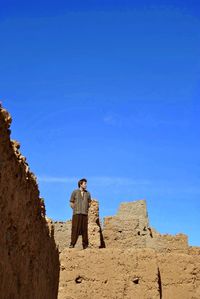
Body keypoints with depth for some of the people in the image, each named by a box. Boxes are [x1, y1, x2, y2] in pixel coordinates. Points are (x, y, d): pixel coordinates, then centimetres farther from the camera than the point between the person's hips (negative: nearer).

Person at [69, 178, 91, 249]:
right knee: (75, 229, -6)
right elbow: (71, 203, 6)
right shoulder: (75, 192, 4)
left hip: (85, 214, 3)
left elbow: (89, 203, 20)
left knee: (84, 230, 4)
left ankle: (85, 245, 9)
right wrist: (76, 209, -1)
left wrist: (86, 209, 8)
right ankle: (72, 244, 0)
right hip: (76, 213, -3)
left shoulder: (87, 193, 11)